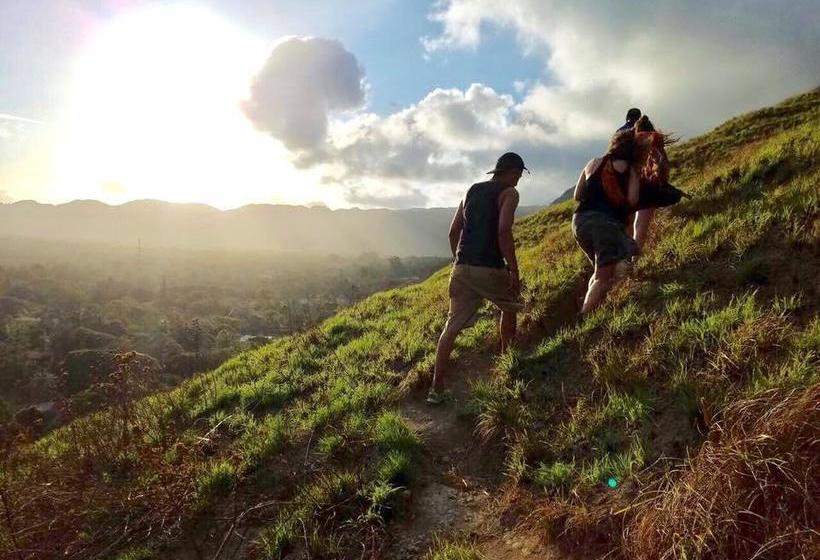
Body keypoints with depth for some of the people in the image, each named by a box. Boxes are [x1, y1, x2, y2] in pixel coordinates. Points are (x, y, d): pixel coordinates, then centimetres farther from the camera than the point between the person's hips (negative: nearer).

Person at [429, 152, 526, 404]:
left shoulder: (472, 190, 18)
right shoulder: (509, 193, -1)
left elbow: (454, 231, 15)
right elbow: (503, 231, -16)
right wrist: (514, 271, -13)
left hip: (462, 269, 5)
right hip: (490, 269, -5)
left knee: (452, 326, 5)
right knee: (510, 308, 24)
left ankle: (436, 388, 3)